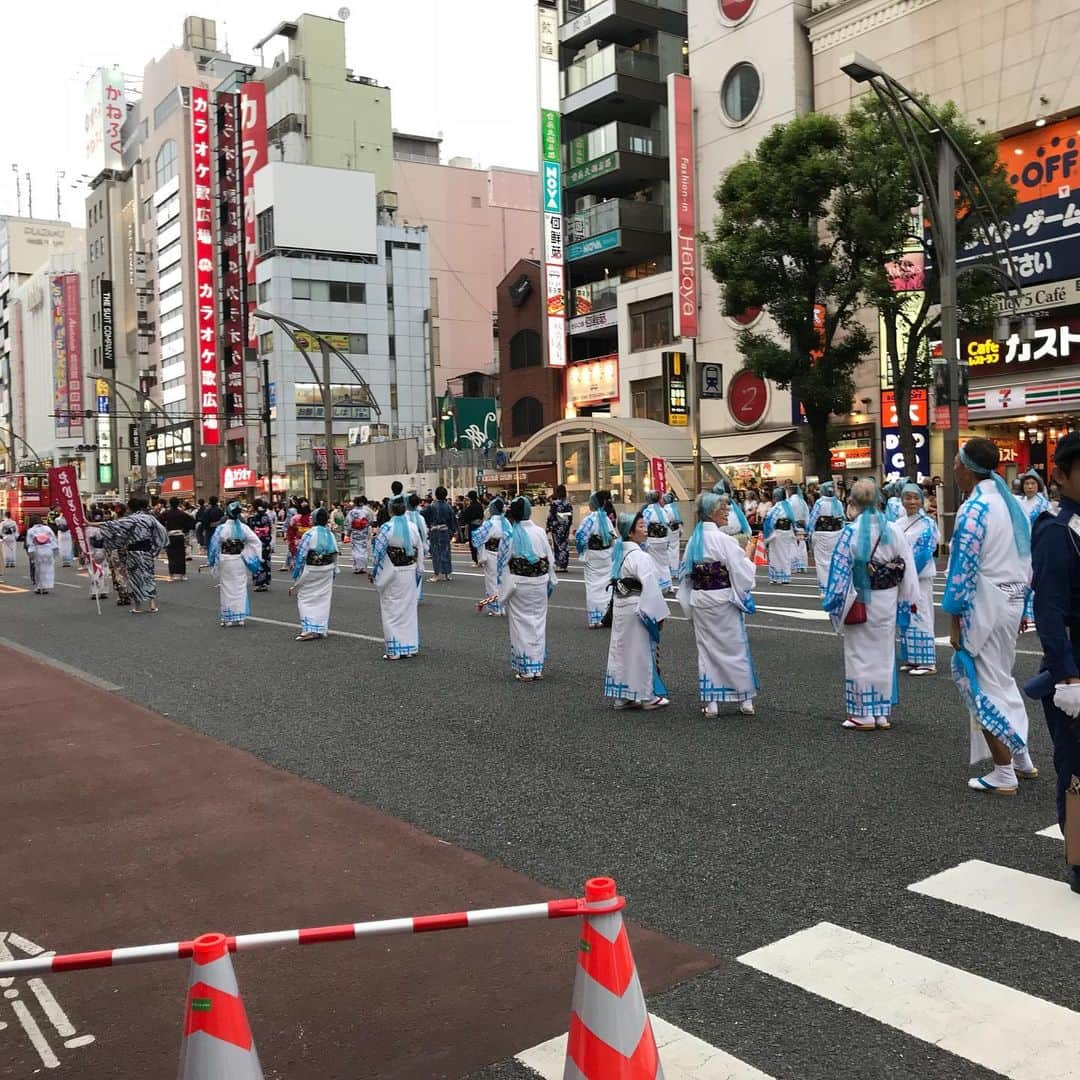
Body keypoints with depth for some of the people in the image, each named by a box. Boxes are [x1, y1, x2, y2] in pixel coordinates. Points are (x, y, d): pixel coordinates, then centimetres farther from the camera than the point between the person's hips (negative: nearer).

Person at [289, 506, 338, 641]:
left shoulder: (309, 534, -13)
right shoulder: (330, 535, 4)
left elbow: (301, 554, -12)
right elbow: (335, 555, 7)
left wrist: (296, 574, -4)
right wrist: (334, 572, 16)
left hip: (311, 569, -5)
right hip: (327, 570, 5)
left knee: (305, 598, 2)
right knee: (323, 599, 12)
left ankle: (309, 629, -7)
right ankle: (321, 629, 16)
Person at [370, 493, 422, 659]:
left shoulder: (386, 528, -12)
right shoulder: (413, 527, 1)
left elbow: (378, 553, -12)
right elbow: (418, 553, 5)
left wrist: (373, 573, -1)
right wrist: (417, 574, 13)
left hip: (391, 574, -4)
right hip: (409, 574, 4)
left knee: (391, 610, 4)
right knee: (409, 608, 13)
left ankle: (395, 650, 5)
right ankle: (410, 646, 18)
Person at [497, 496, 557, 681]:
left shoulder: (510, 536, -11)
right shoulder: (540, 532, -2)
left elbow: (503, 565, -7)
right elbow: (550, 560, 4)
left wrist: (503, 590, 1)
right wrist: (550, 582, 15)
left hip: (519, 585, -3)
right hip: (540, 583, 3)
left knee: (521, 624, 5)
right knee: (538, 622, 13)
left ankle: (526, 670, 8)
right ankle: (537, 667, 20)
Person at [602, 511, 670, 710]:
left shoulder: (619, 552, 8)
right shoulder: (640, 557, -20)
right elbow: (651, 587, -22)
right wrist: (659, 614, -15)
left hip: (620, 608, 9)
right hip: (638, 610, -8)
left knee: (622, 649, 12)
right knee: (642, 651, 3)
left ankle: (622, 696, 20)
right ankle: (647, 696, 13)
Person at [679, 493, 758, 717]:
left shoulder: (693, 540, 5)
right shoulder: (724, 540, -16)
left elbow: (686, 574, 8)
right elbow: (742, 573, -15)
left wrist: (690, 604, 14)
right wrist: (746, 555, 4)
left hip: (699, 600, 5)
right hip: (723, 600, -5)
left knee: (706, 649, 11)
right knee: (735, 647, 7)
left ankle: (711, 701, 12)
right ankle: (745, 699, 15)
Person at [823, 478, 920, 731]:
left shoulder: (851, 532, -13)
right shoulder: (893, 530, -3)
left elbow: (839, 570, -13)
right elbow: (907, 566, 0)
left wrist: (834, 601, -6)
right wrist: (911, 598, 9)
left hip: (859, 601, -3)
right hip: (887, 601, 4)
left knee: (860, 655, 5)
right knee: (884, 654, 13)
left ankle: (863, 714, 7)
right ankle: (883, 713, 18)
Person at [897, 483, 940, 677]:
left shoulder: (927, 523, -7)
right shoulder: (899, 523, 10)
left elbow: (924, 553, -13)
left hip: (920, 576, -6)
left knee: (920, 615, -5)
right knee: (906, 616, 9)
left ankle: (928, 662, 0)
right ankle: (911, 658, 18)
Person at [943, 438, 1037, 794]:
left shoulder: (974, 509, -17)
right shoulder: (1012, 504, 9)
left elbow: (963, 570, -19)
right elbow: (1027, 561, 15)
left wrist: (955, 621, -13)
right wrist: (1022, 607, 20)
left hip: (984, 607, -8)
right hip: (1012, 602, 8)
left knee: (985, 687, 2)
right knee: (999, 678, 22)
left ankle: (1004, 775, 10)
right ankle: (1020, 757, 29)